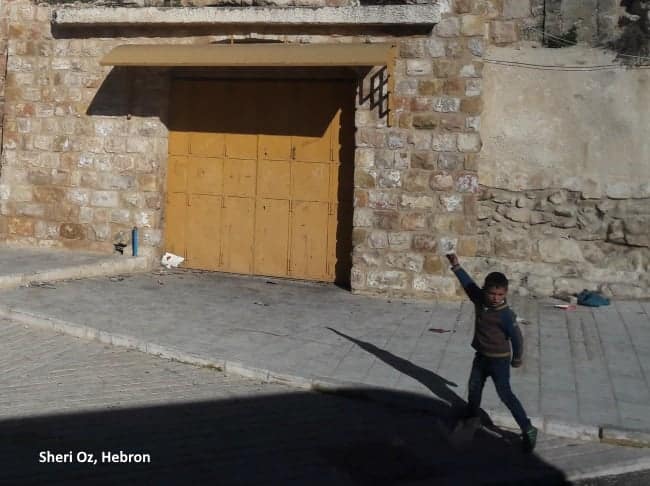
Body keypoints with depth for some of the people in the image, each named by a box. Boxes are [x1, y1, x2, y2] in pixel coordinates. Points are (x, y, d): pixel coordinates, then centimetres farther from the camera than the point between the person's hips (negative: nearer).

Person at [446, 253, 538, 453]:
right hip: (481, 356, 7)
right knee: (474, 387, 24)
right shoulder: (479, 300, -10)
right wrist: (456, 266, -2)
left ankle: (528, 430, 1)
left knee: (505, 394, -7)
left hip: (499, 359, -7)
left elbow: (516, 337, -18)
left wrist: (516, 359, -7)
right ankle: (472, 415, 50)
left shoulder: (505, 315, -27)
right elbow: (468, 283, 3)